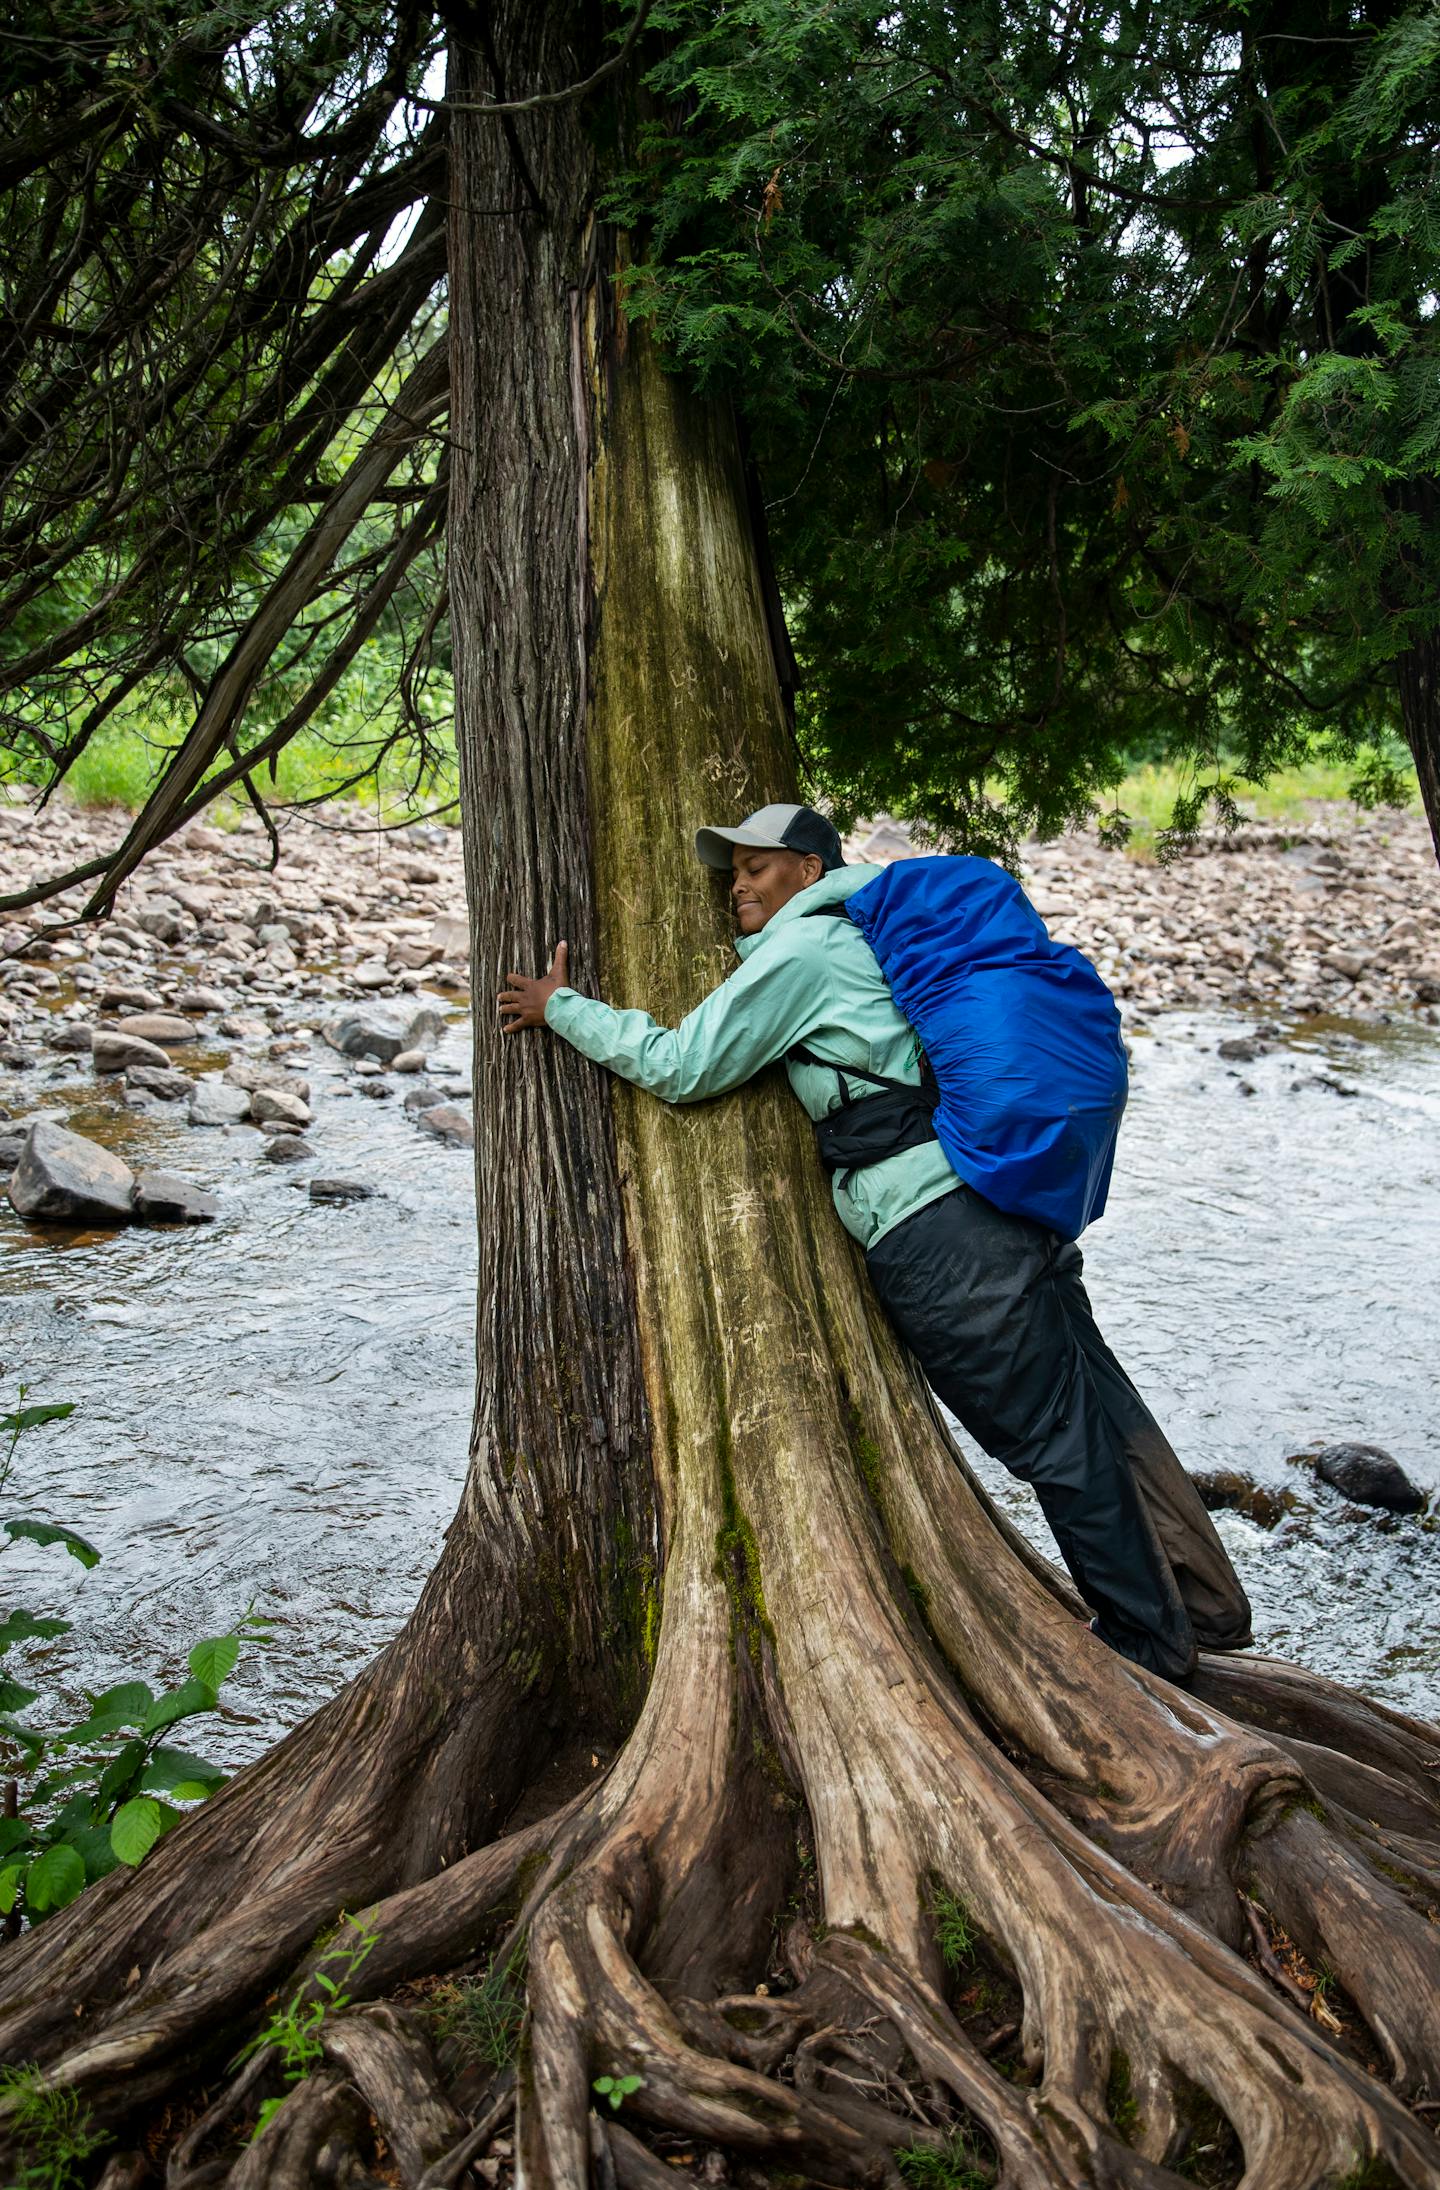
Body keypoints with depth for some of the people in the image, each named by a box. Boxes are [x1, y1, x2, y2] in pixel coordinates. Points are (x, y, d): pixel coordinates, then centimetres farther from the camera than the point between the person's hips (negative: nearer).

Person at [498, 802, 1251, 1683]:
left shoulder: (800, 950, -6)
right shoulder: (866, 933, 21)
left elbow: (683, 1066, -7)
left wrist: (562, 1007, 2)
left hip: (938, 1236, -9)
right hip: (1003, 1199, 9)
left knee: (1056, 1442, 4)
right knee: (1102, 1414, 15)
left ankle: (1150, 1642, 19)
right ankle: (1207, 1607, 27)